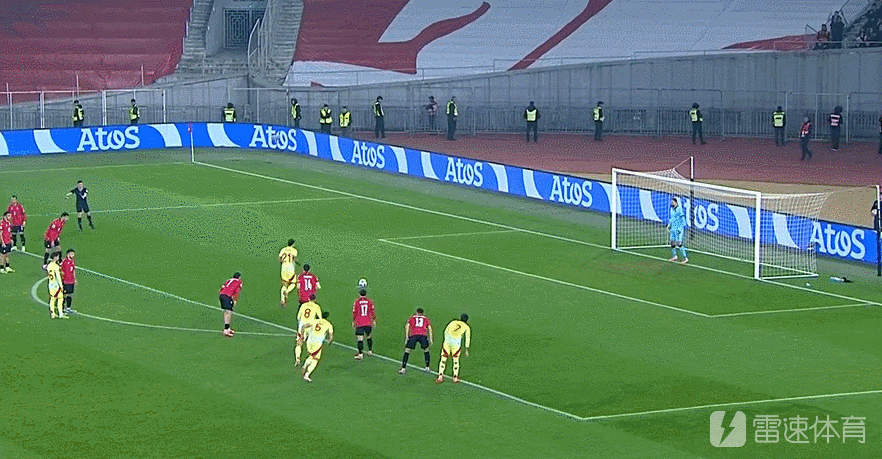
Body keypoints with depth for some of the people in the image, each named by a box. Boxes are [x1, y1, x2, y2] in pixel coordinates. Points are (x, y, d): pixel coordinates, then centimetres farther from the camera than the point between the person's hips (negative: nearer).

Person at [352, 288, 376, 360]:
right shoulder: (369, 301, 2)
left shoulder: (356, 302, -3)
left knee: (360, 338, -5)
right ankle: (370, 351, 32)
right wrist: (374, 320, 14)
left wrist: (353, 321, 10)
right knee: (368, 336, 22)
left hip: (359, 324, -3)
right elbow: (373, 312, 3)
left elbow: (354, 313, -1)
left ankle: (361, 354, -12)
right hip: (368, 323, 3)